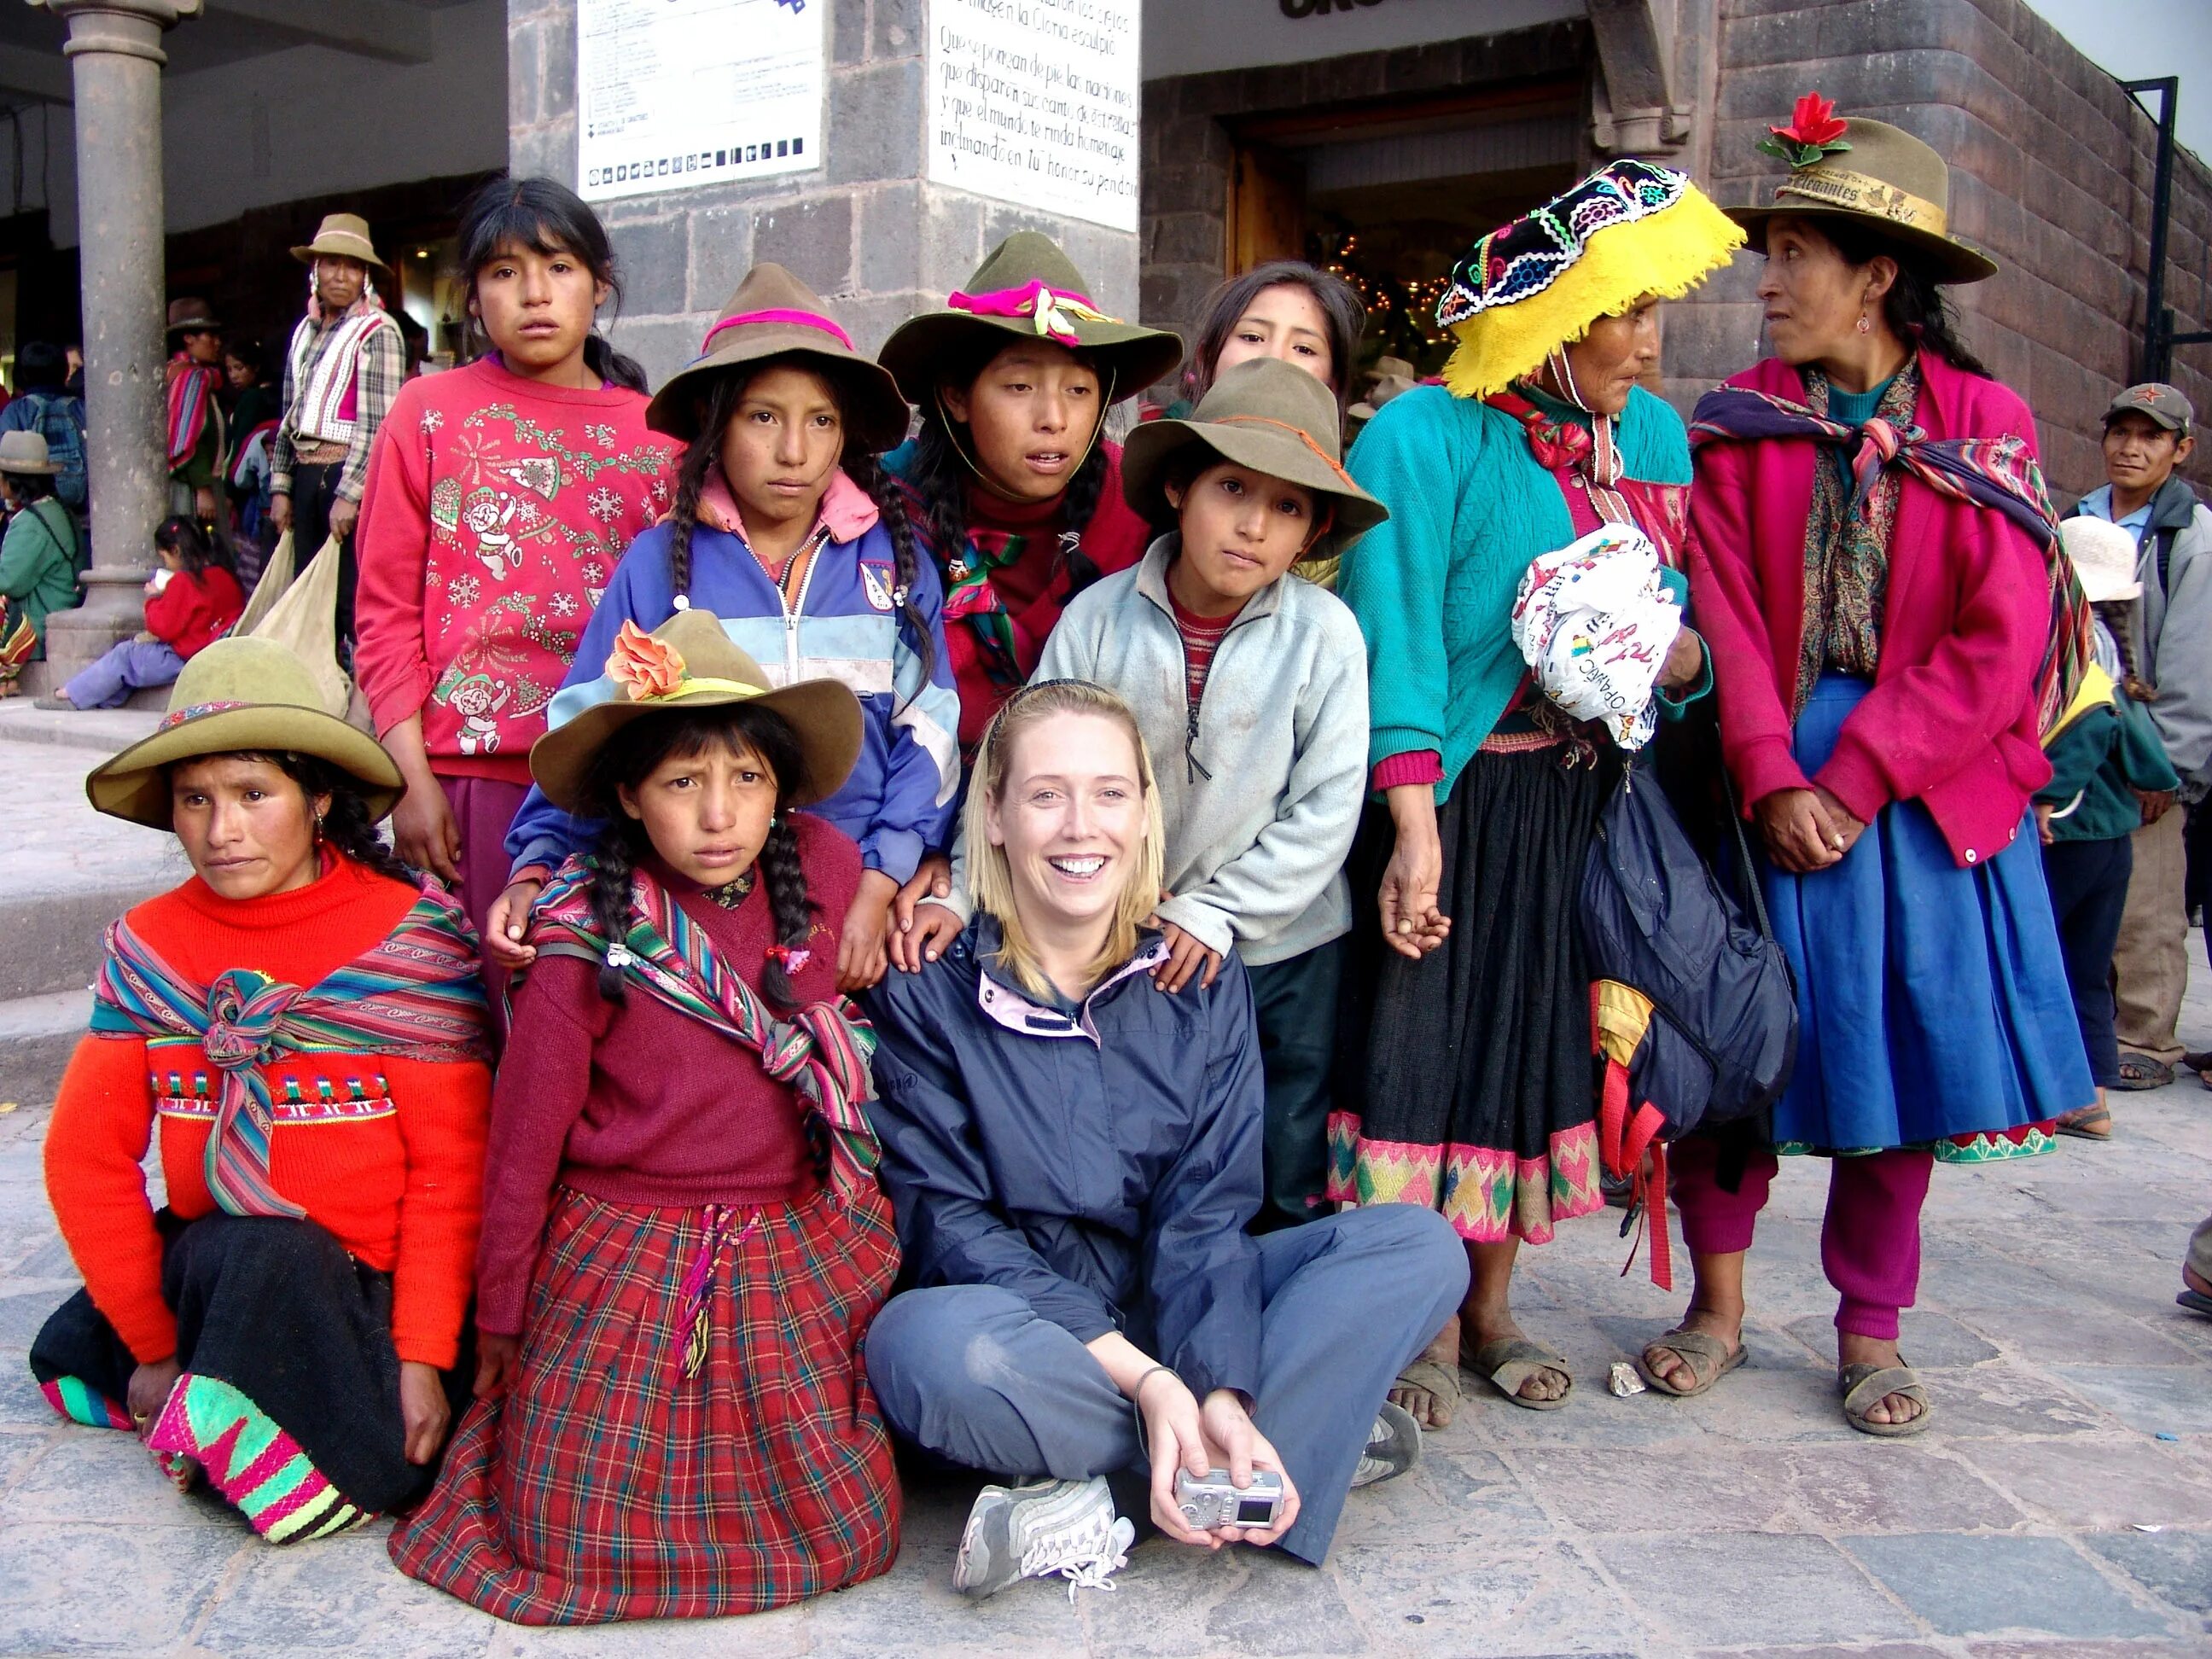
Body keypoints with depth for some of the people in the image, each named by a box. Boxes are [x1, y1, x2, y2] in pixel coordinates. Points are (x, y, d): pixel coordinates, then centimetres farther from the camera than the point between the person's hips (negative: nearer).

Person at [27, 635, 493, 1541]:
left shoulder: (409, 934, -11)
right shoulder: (151, 943, 1)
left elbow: (451, 1168, -12)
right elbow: (86, 1154, 0)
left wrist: (421, 1359, -15)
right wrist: (153, 1343, -3)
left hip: (357, 1287, -5)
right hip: (205, 1258, 6)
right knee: (69, 1349, -17)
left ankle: (212, 1415, -9)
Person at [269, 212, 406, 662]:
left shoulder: (376, 330, -5)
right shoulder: (305, 331, 16)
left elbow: (380, 422, -13)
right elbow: (288, 417, 19)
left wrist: (350, 493, -17)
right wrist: (280, 487, 12)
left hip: (350, 476, -7)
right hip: (306, 475, 7)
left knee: (354, 597, -9)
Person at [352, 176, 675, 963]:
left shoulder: (655, 431, 10)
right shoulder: (429, 414, 6)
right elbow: (385, 612, 3)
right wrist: (412, 778, -4)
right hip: (476, 771, -1)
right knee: (495, 992, -1)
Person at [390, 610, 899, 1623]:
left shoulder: (820, 877, -4)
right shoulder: (587, 933, -13)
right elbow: (525, 1130, -4)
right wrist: (499, 1315, 4)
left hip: (798, 1260, 3)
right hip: (622, 1262, -2)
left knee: (842, 1531, 1)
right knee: (573, 1539, -2)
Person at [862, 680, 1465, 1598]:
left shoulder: (1201, 982, 1)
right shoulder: (928, 991, -8)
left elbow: (1206, 1212, -6)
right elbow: (946, 1220, -14)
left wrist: (1218, 1393, -26)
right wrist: (1142, 1380, -26)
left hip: (1169, 1308, 4)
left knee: (1420, 1247, -16)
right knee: (937, 1346, -38)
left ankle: (1103, 1502, -24)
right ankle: (1317, 1430, -20)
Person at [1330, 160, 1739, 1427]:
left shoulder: (1652, 434, 10)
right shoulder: (1426, 437, -10)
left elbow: (1685, 628, 15)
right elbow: (1397, 642, -16)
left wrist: (1673, 656, -9)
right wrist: (1413, 826, -22)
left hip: (1584, 800, 6)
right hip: (1456, 795, -6)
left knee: (1541, 1037, 11)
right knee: (1428, 1036, -2)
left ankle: (1493, 1307, 27)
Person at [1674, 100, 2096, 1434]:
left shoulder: (1986, 426, 0)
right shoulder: (1738, 425, 4)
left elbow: (2000, 643, -7)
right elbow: (1725, 620, -4)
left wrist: (1854, 780, -14)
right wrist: (1775, 781, -17)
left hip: (1924, 792, 0)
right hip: (1765, 785, 1)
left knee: (1904, 1043, 5)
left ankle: (1870, 1327, 20)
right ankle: (1718, 1303, 18)